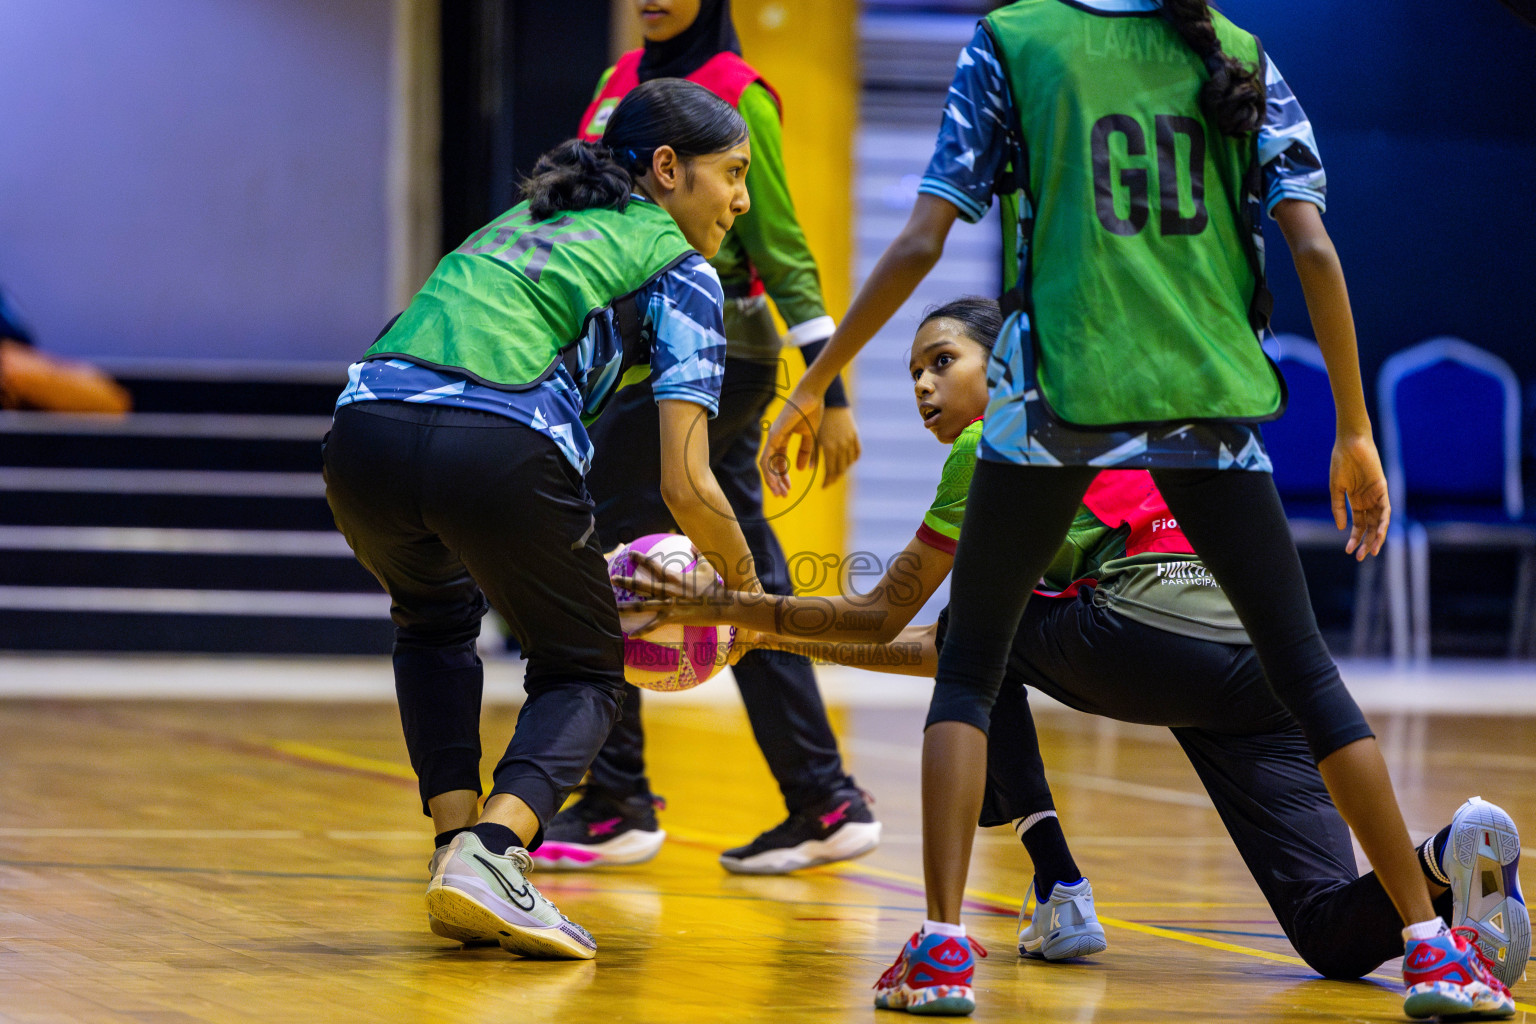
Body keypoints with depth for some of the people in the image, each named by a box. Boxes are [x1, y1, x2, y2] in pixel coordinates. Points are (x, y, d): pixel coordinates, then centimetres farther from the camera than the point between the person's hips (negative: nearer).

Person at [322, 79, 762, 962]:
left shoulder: (526, 219, 34)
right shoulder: (680, 271, 15)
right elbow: (687, 487, 6)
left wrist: (560, 555, 43)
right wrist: (742, 583, 26)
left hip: (368, 430, 5)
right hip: (499, 448, -5)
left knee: (436, 617, 36)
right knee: (584, 671, 18)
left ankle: (458, 836, 19)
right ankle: (490, 854, -8)